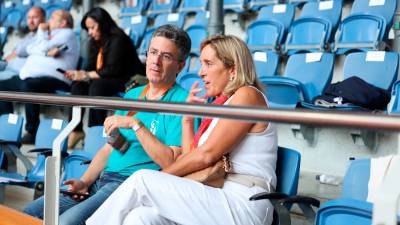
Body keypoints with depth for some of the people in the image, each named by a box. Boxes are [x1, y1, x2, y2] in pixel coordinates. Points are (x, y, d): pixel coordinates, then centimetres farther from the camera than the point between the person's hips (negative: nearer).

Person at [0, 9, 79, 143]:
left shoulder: (67, 33, 4)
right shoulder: (49, 36, 30)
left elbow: (43, 47, -8)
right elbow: (30, 49, 11)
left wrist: (41, 32, 10)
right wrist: (46, 52, -7)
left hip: (53, 79, -10)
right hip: (30, 77, 10)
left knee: (27, 86, -37)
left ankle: (32, 132, -31)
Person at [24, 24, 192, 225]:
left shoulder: (181, 101, -6)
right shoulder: (132, 95, 18)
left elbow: (172, 163, -16)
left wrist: (136, 125, -18)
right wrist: (84, 181, 3)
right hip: (103, 179, 7)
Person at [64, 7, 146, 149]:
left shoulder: (118, 40, -14)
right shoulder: (96, 42, 12)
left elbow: (113, 70, -20)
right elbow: (92, 67, 9)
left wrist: (86, 75, -18)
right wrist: (78, 74, -11)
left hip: (129, 82, -8)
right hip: (110, 81, 8)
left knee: (97, 86, -33)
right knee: (78, 85, -13)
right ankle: (76, 130, -19)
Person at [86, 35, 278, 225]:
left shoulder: (247, 95, -2)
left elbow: (206, 155, -10)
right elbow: (192, 156, 14)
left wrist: (160, 177, -1)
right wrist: (187, 119, 13)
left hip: (243, 208, -7)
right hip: (218, 202, 7)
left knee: (143, 180, -17)